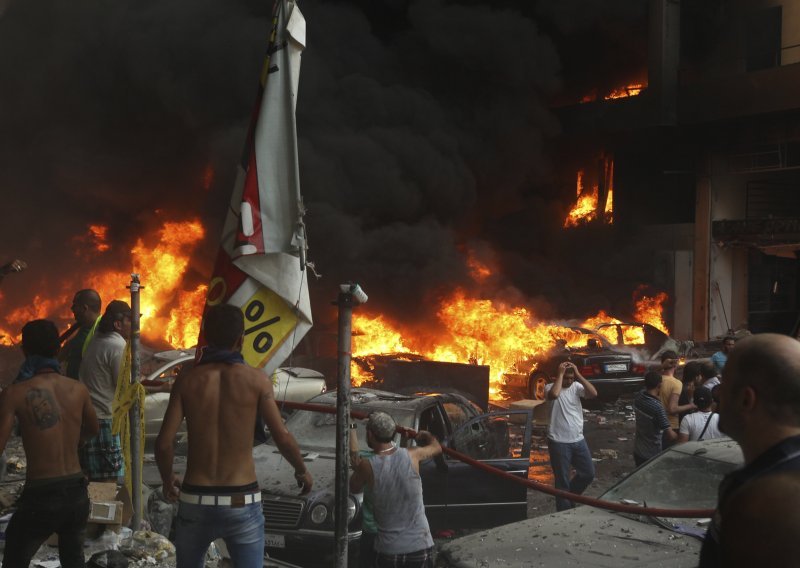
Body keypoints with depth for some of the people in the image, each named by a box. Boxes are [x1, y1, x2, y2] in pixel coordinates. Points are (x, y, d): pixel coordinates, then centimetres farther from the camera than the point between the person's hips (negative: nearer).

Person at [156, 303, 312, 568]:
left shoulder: (187, 380, -3)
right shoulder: (256, 379, -7)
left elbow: (164, 443, -7)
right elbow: (283, 438, -9)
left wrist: (168, 481, 12)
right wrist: (302, 471, 10)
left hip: (195, 500, 2)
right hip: (242, 503, -2)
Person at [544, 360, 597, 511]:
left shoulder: (576, 387, 3)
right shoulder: (550, 387, -10)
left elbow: (593, 393, -15)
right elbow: (554, 395, -35)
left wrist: (578, 375, -18)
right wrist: (560, 374, -26)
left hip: (578, 440, 5)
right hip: (559, 442, -5)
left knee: (589, 473, 12)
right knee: (562, 481, 3)